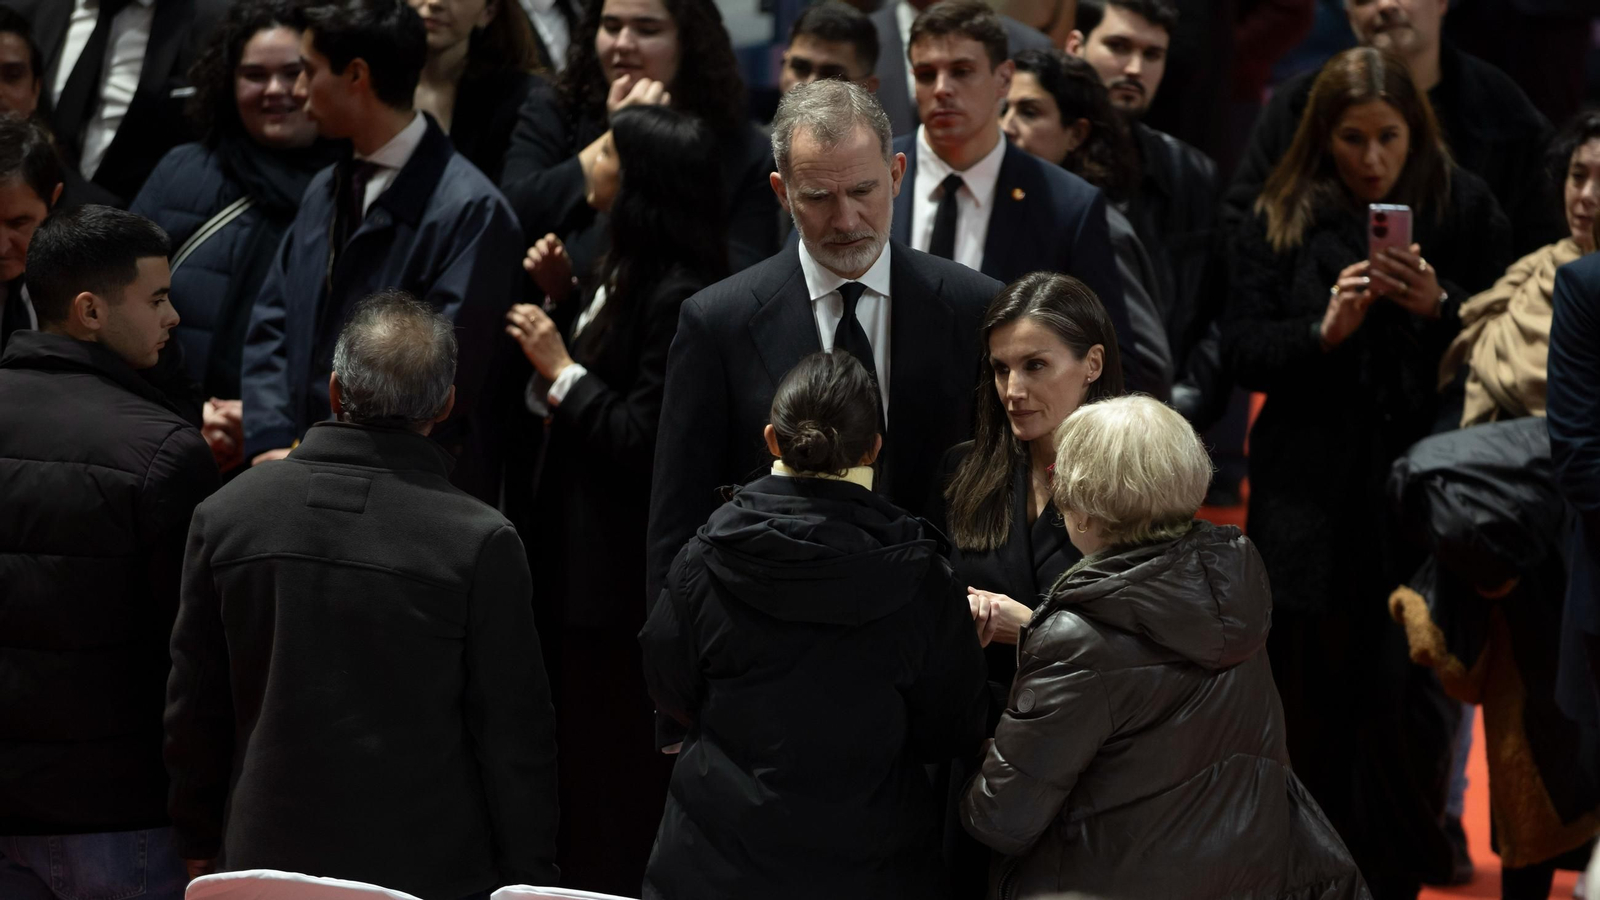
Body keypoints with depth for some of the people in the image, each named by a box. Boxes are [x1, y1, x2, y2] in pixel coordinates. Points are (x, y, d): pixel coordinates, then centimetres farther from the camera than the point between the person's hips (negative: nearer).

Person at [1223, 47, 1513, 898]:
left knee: (1409, 706, -7)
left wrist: (1440, 307, -16)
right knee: (1311, 702, 5)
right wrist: (1324, 330, -16)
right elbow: (1242, 349, 0)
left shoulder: (1463, 210, 3)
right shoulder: (1283, 221, 5)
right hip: (1314, 499, 1)